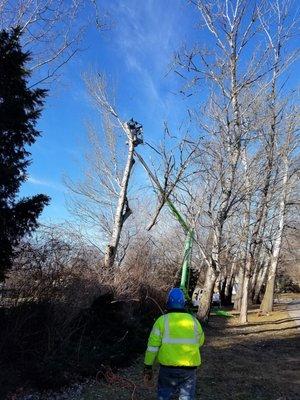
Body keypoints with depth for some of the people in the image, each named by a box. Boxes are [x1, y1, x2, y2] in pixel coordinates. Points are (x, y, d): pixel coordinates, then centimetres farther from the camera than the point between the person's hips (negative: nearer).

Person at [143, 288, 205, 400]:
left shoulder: (162, 320, -7)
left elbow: (152, 346, -7)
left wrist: (148, 367, 2)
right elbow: (200, 341, 16)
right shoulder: (193, 320, 1)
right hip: (189, 368, 2)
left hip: (168, 367, -2)